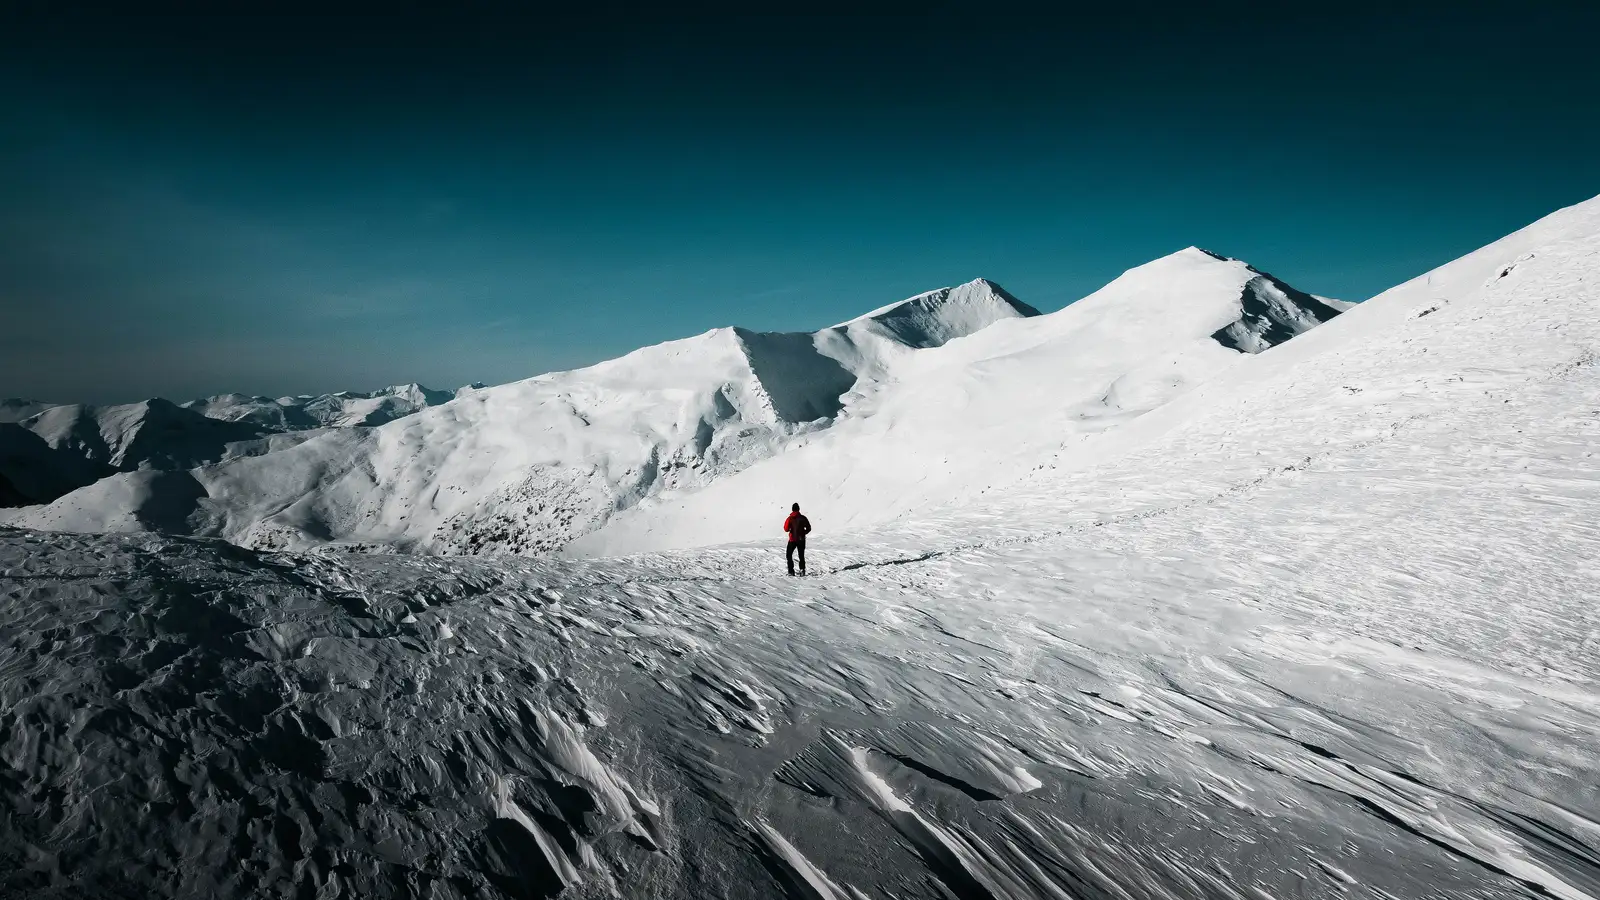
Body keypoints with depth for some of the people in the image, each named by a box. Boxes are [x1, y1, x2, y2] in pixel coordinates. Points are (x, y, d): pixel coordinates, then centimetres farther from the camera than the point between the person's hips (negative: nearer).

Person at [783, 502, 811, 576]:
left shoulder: (790, 518, -10)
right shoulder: (803, 518, -4)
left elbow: (786, 529, -10)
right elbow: (809, 528, 0)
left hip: (792, 539, -2)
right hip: (801, 539, 2)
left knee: (789, 555, 12)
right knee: (801, 556, 16)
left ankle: (791, 570, 3)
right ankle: (802, 569, 3)